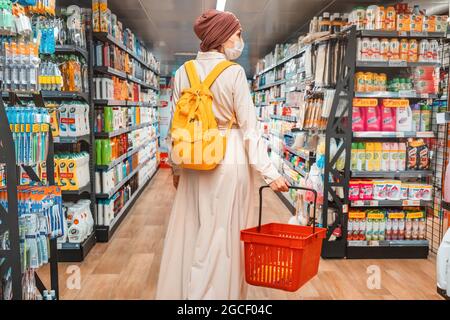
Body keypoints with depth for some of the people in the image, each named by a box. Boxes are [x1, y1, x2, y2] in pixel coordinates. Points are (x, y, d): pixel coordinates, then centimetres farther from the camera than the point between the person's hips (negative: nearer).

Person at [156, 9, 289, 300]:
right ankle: (219, 293, 17)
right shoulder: (234, 72, -8)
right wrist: (269, 171, -10)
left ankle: (180, 292, 30)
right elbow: (249, 127, -12)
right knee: (225, 236, 6)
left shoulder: (183, 73, 5)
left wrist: (177, 168, 18)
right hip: (231, 161, -5)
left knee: (190, 233, 15)